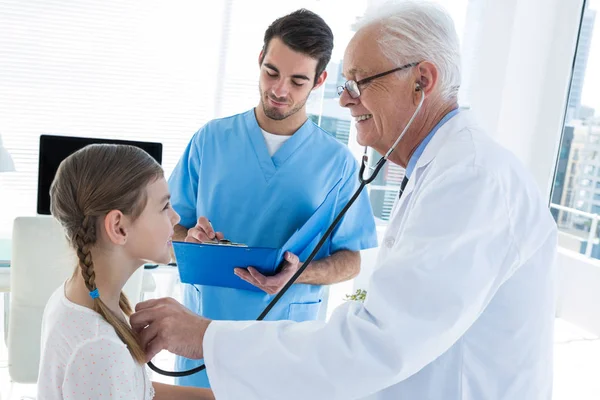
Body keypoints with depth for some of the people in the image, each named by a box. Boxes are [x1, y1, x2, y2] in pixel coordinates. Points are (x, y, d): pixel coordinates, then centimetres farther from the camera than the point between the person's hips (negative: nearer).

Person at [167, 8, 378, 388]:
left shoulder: (337, 161, -5)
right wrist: (189, 238, -18)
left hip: (286, 336, -1)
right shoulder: (211, 139, 0)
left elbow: (352, 260, -2)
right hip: (204, 324, 2)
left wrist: (301, 273, -21)